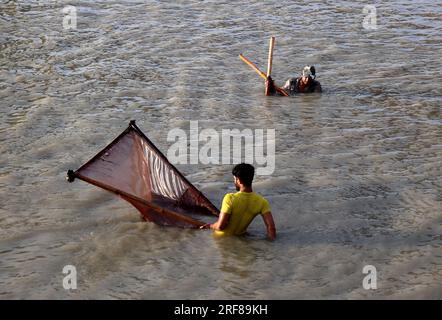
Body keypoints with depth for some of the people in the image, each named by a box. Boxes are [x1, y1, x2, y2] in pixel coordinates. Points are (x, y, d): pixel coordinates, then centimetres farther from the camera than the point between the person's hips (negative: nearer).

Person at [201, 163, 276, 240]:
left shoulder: (230, 198, -30)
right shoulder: (261, 202, -19)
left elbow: (220, 226, -31)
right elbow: (271, 227, -25)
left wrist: (210, 226, -10)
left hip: (222, 236, -4)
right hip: (240, 235, 4)